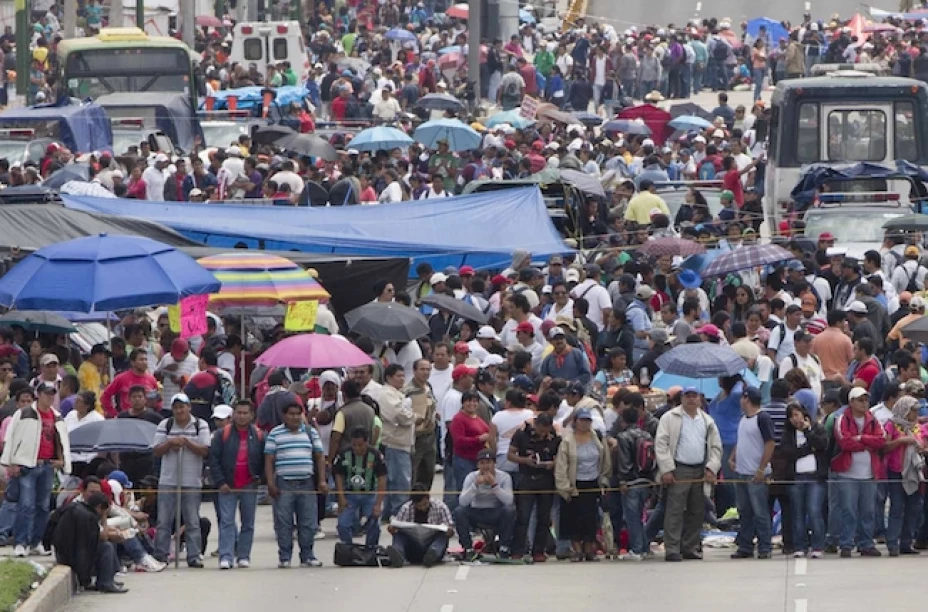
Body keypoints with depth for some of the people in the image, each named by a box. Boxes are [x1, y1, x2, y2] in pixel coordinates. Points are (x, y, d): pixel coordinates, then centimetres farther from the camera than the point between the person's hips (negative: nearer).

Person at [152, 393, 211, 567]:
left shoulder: (200, 425, 3)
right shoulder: (165, 425, 8)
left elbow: (205, 451, -4)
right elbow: (156, 451, 4)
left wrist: (186, 442, -16)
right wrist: (170, 443, -13)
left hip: (192, 481, -1)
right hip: (168, 480, 1)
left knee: (192, 522, 1)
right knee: (164, 521, 0)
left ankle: (194, 556, 3)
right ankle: (160, 555, 3)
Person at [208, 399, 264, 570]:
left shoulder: (259, 436, 4)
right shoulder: (222, 434, -1)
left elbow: (265, 461, 11)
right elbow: (213, 459, -2)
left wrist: (259, 478, -1)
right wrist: (220, 482, -9)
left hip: (249, 487, 2)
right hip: (227, 486, -2)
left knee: (248, 523, 6)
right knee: (226, 522, -8)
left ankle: (244, 556, 13)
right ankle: (226, 557, -13)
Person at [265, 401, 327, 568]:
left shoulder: (310, 432, 12)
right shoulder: (275, 434, 4)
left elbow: (319, 457, 13)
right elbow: (269, 460, 2)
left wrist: (322, 481, 4)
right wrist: (270, 483, -7)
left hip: (307, 483, 2)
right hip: (284, 484, -2)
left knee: (308, 522, 1)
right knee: (283, 522, -3)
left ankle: (307, 556, 7)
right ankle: (284, 557, 1)